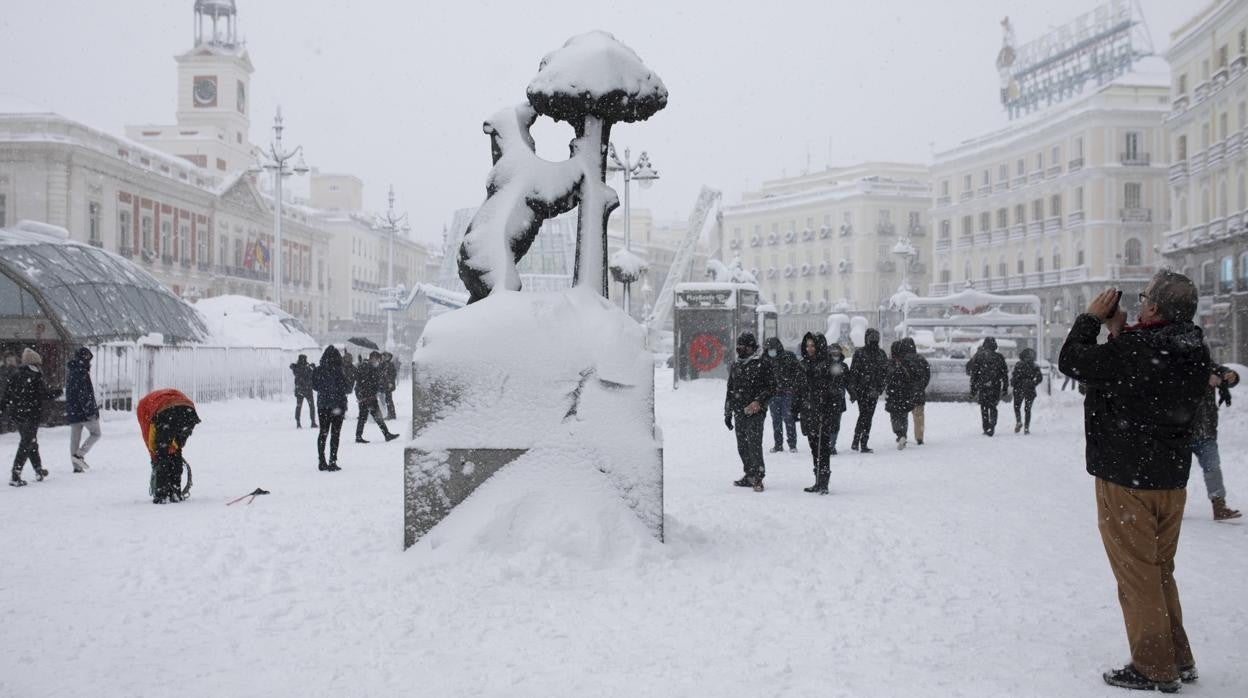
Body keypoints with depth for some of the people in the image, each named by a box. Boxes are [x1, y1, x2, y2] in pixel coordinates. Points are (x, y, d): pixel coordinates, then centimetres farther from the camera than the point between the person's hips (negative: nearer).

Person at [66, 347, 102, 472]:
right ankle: (79, 454, -9)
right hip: (83, 410, -9)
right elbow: (83, 393, -21)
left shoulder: (70, 370, 15)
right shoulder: (81, 371, -14)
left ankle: (77, 466, 9)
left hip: (71, 410, 9)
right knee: (95, 434, 6)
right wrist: (89, 410, -21)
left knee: (75, 438, 8)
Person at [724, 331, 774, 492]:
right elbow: (730, 390, 21)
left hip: (755, 413, -6)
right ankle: (750, 475, 19)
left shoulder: (762, 364, -4)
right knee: (742, 446, 9)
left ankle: (758, 477, -5)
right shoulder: (735, 366, 15)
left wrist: (758, 401, -18)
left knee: (754, 444, -12)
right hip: (739, 413, 7)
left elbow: (771, 387, -5)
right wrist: (727, 413, 19)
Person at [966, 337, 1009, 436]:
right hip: (996, 387, 1)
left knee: (984, 408, 10)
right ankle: (992, 428, -4)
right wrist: (1005, 388, 12)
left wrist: (973, 389, 3)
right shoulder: (999, 358, 2)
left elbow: (973, 374, -2)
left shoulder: (978, 357, -2)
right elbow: (1005, 374, 5)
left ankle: (987, 429, 6)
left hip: (982, 387, -1)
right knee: (993, 407, 11)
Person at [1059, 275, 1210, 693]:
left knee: (1138, 576, 3)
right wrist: (1120, 333, 11)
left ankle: (1154, 669, 11)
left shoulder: (1131, 351, -23)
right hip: (1172, 478, 8)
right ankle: (1178, 660, 28)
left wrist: (1091, 319, 1)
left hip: (1126, 480, -7)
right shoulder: (1195, 355, 2)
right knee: (1161, 573, 20)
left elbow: (1072, 361, -11)